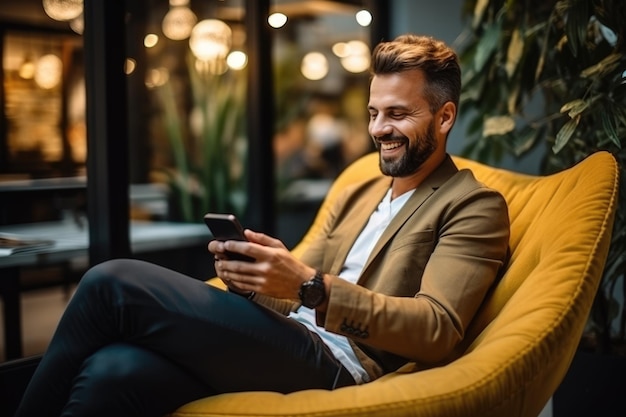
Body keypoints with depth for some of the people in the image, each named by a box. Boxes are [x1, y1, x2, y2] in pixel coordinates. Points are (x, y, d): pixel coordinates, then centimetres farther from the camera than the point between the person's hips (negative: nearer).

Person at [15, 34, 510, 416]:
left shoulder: (474, 207, 3)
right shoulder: (355, 196, 25)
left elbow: (438, 330, -12)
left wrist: (310, 285, -23)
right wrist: (253, 273, -3)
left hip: (336, 366, -6)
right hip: (285, 346, 7)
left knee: (112, 283, -18)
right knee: (114, 371, -26)